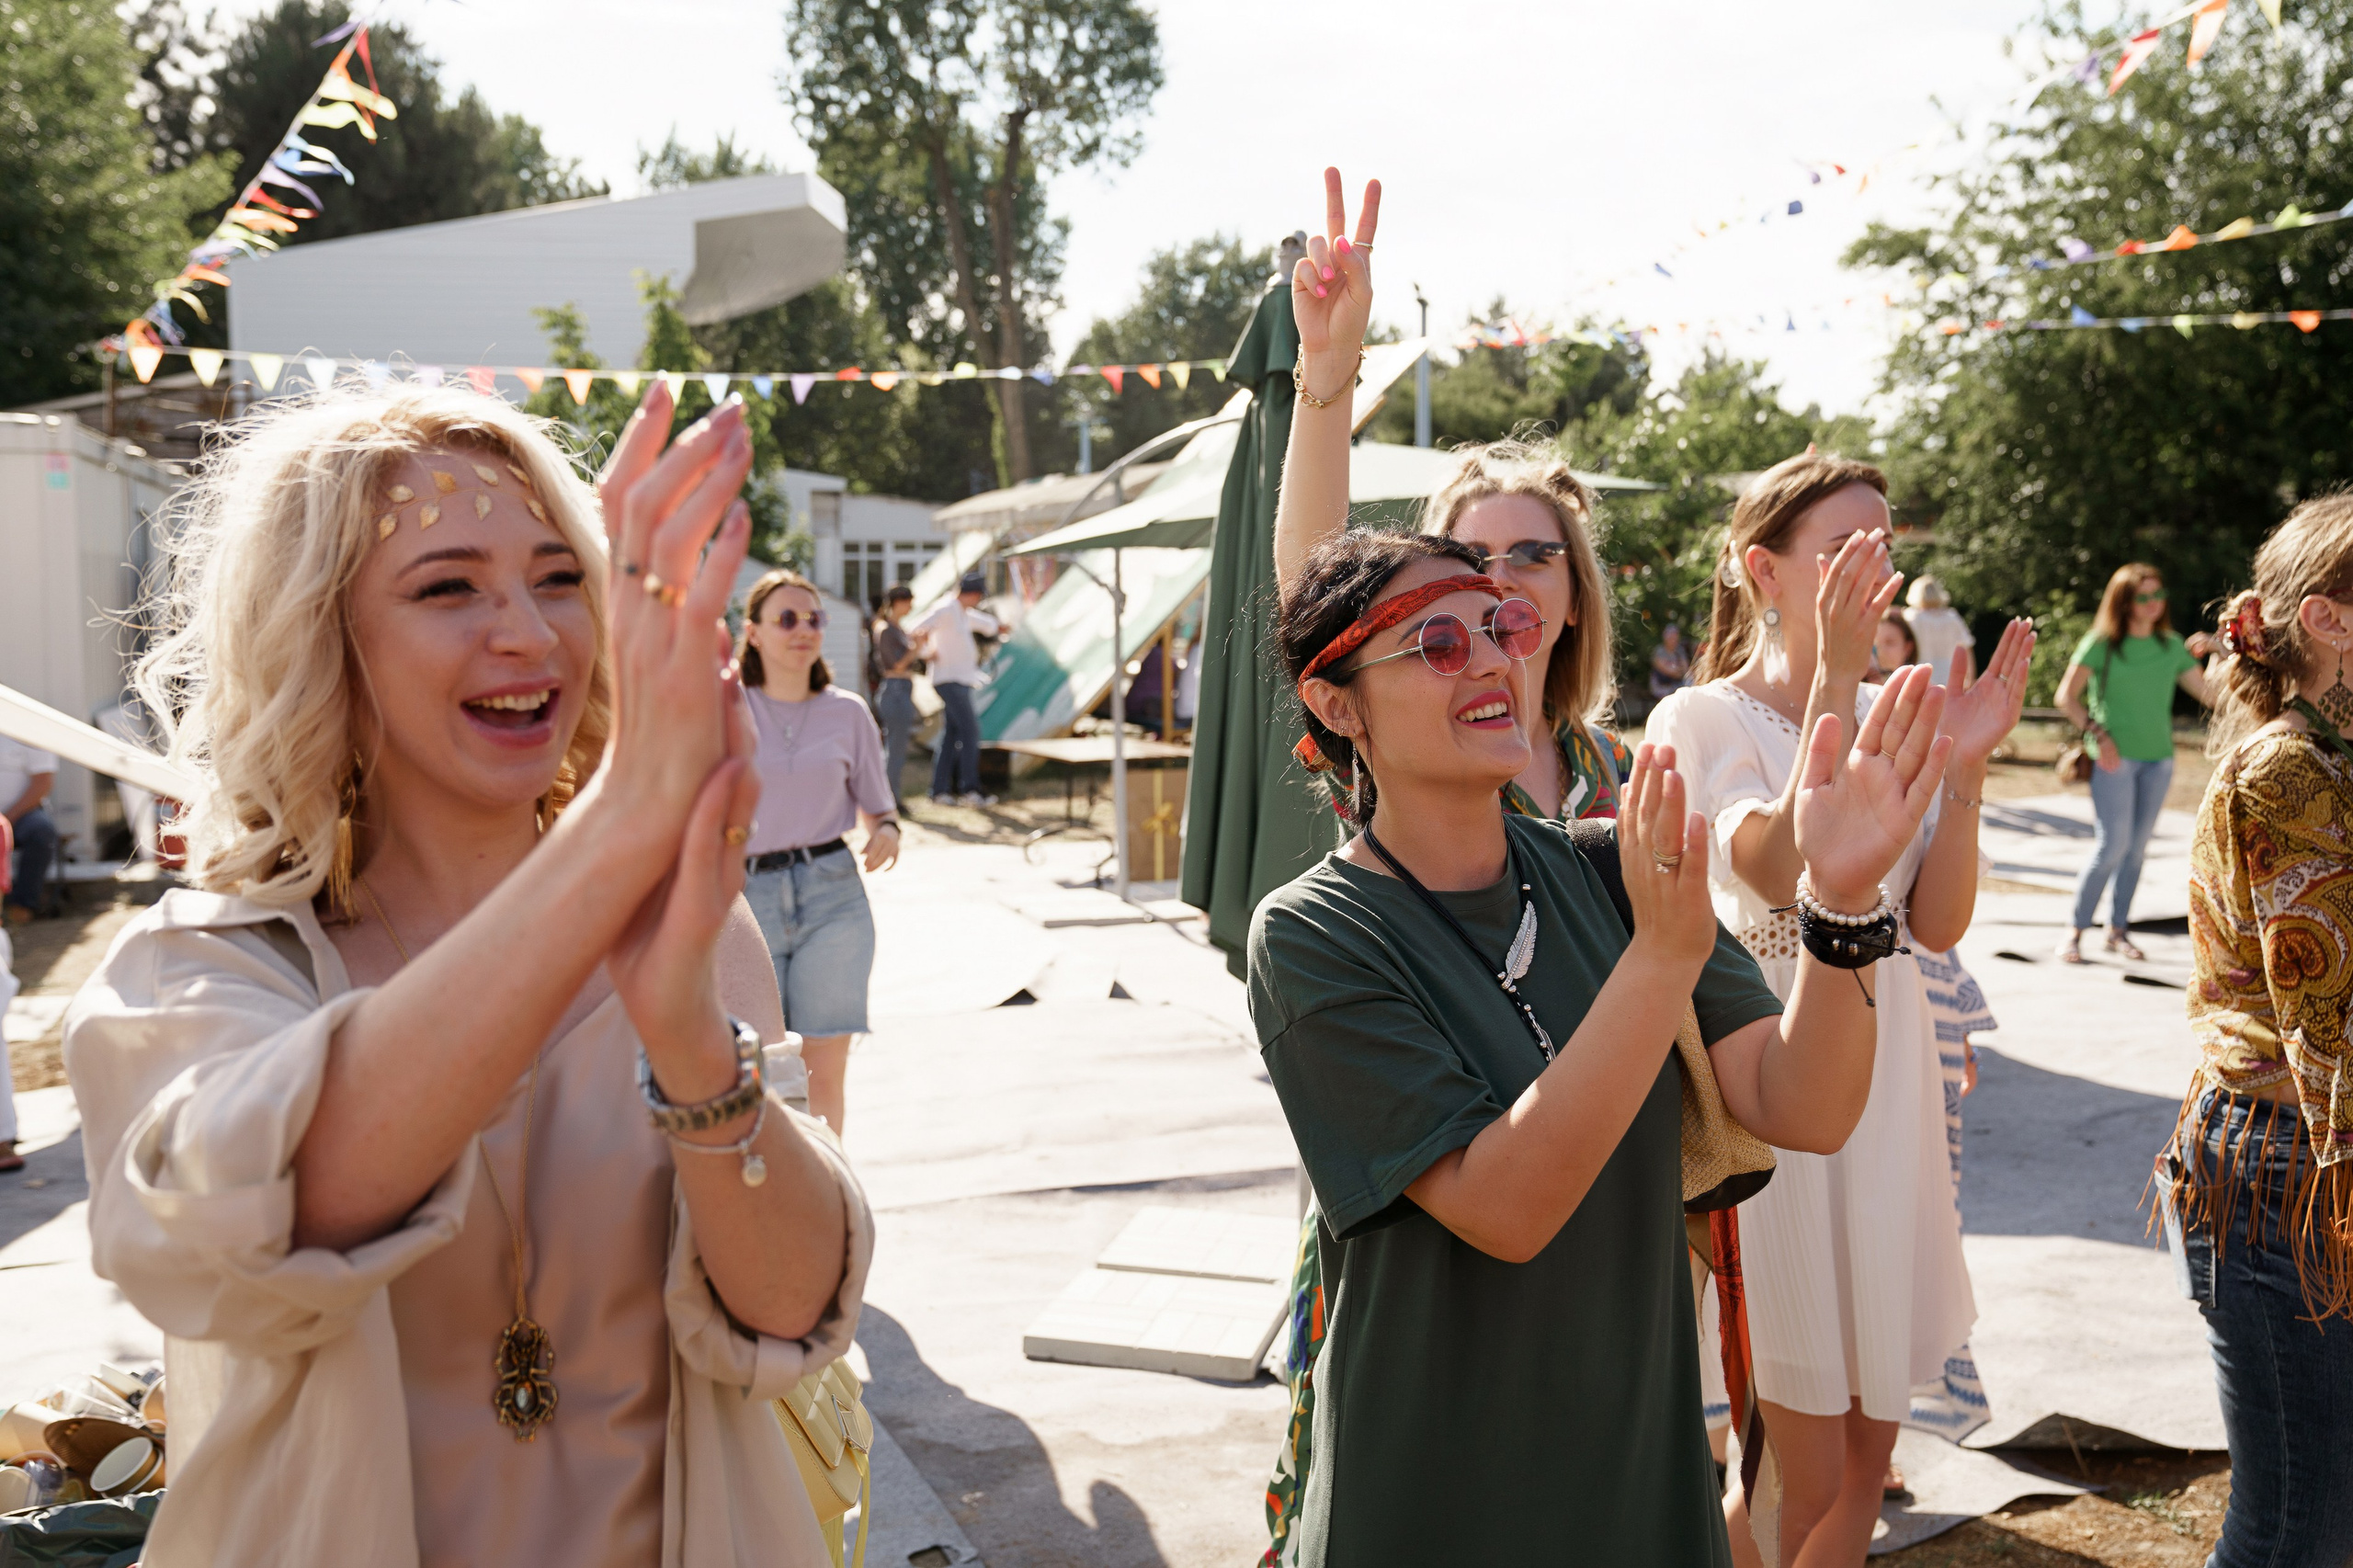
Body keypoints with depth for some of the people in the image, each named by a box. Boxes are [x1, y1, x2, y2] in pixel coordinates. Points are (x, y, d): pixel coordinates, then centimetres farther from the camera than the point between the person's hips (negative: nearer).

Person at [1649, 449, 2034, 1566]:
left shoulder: (1897, 710, 6)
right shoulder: (1702, 718, -9)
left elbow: (1937, 926, 1)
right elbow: (1779, 869, -26)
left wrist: (1964, 769, -12)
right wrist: (1833, 677, -29)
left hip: (1887, 1079, 6)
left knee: (1868, 1450, 15)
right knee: (1810, 1476, 2)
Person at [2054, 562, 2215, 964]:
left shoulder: (2172, 645, 9)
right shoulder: (2102, 643, -4)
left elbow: (2208, 692, 9)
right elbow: (2067, 697, -4)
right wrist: (2099, 735, -12)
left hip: (2158, 758, 5)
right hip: (2115, 757, -5)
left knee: (2137, 848, 8)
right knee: (2113, 846, -11)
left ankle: (2118, 930, 19)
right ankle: (2075, 932, -1)